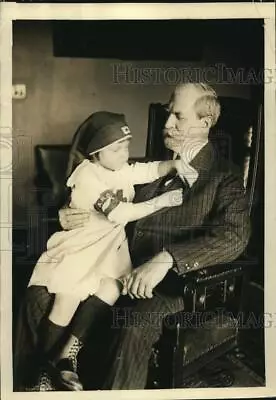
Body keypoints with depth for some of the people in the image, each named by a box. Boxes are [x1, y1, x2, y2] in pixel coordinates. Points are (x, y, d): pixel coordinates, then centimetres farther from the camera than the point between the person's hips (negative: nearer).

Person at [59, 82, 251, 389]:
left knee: (137, 325, -35)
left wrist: (166, 259, -33)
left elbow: (234, 234, -20)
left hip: (176, 282, -5)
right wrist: (75, 217, -1)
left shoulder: (224, 175, -3)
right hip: (125, 271, 6)